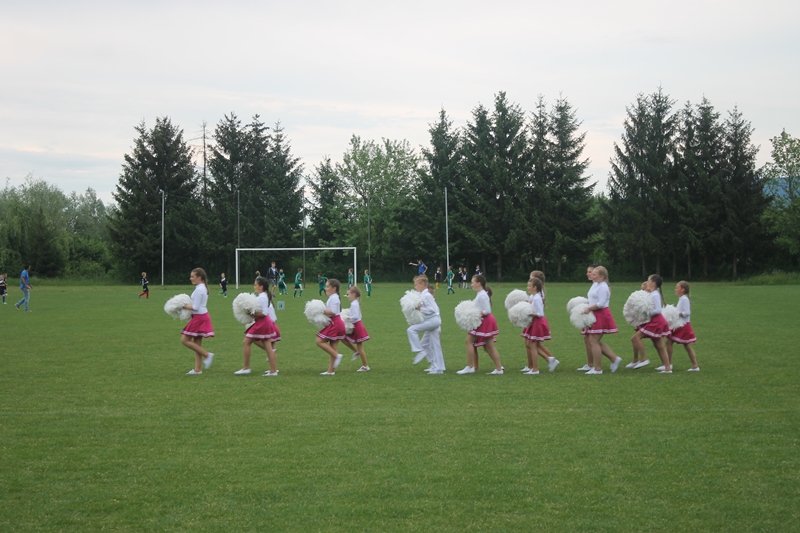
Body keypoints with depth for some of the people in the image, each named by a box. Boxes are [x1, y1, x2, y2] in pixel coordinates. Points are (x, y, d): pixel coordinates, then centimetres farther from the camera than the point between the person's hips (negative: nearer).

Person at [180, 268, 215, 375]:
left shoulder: (199, 290, -17)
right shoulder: (203, 288, 14)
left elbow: (195, 307, -19)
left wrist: (184, 306, -8)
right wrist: (188, 305, 8)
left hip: (199, 317, -10)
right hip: (202, 316, 10)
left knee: (185, 340, -6)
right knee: (197, 343, 10)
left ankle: (207, 355, -7)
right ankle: (197, 369, 11)